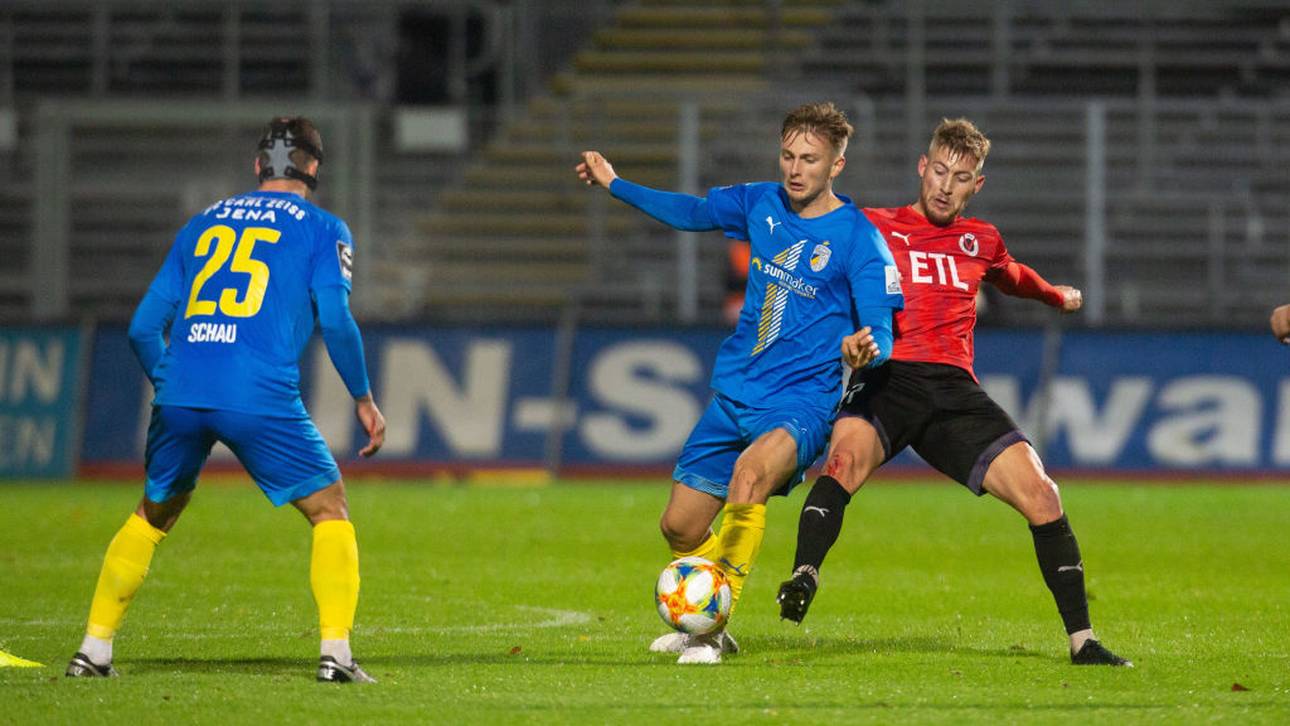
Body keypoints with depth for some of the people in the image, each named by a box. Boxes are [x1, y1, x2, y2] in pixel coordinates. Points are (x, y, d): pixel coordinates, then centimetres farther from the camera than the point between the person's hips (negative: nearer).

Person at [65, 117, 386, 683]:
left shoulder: (204, 223, 21)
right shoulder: (322, 229, 10)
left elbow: (144, 327, 19)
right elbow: (335, 321, -3)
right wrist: (363, 399, 8)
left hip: (179, 396, 4)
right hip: (261, 399, -4)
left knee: (152, 515, 22)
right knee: (330, 510, 10)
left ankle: (94, 649, 19)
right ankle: (335, 652, -2)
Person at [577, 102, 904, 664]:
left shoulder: (858, 238, -9)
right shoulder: (761, 205, 6)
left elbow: (880, 332, -13)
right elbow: (690, 212, 24)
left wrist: (869, 349, -36)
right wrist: (614, 185, 25)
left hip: (801, 401, -6)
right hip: (734, 394, 6)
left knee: (751, 472, -36)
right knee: (679, 528, 6)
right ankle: (702, 626, 33)